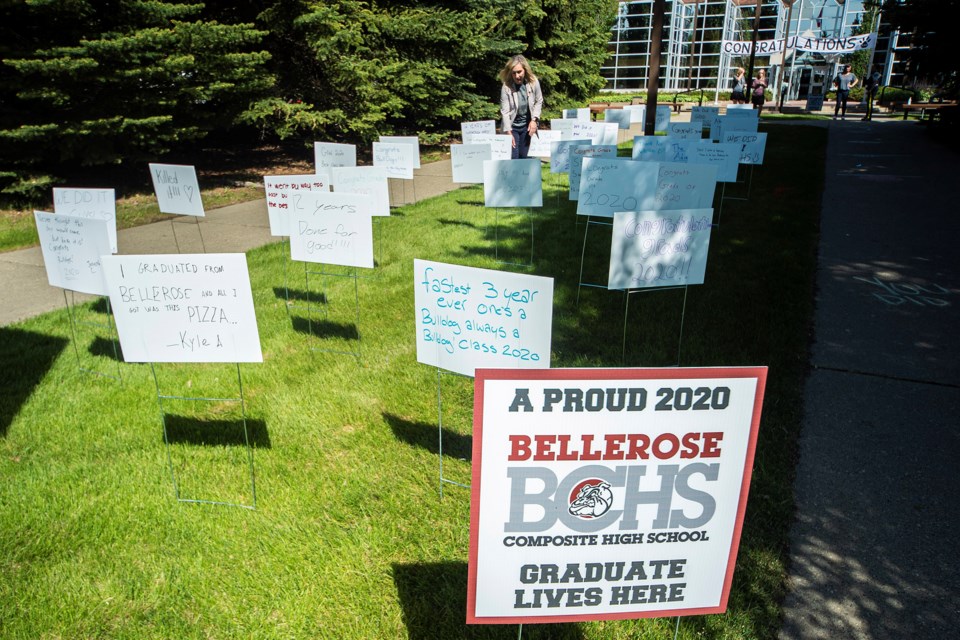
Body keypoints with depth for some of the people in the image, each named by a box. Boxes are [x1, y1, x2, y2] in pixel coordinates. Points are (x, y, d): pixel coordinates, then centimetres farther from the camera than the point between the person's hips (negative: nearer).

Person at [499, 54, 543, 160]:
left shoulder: (533, 82, -10)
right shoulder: (506, 87, -18)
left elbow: (539, 102, 4)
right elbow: (505, 111, -18)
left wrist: (534, 120, -6)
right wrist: (508, 132, -25)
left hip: (527, 125, 2)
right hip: (512, 126, -2)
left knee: (524, 157, 5)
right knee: (512, 158, -8)